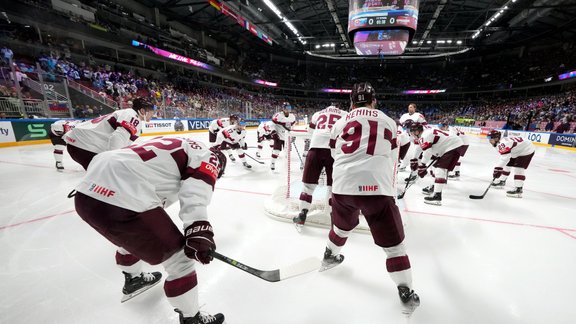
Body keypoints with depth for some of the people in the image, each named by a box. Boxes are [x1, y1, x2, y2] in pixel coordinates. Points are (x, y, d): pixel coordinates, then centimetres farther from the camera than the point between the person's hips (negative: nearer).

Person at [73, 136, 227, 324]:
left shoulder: (177, 146, 29)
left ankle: (133, 280, 61)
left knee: (131, 236, 37)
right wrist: (200, 233, -19)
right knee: (180, 257, 4)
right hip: (120, 200, -10)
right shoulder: (207, 156, 5)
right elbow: (195, 194, -15)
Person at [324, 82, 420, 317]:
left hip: (343, 186, 3)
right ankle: (406, 294, 22)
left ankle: (329, 257, 50)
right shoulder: (388, 122, 14)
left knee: (342, 225, 30)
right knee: (393, 242, 13)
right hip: (377, 188, -3)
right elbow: (391, 159, 20)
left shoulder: (340, 122, 17)